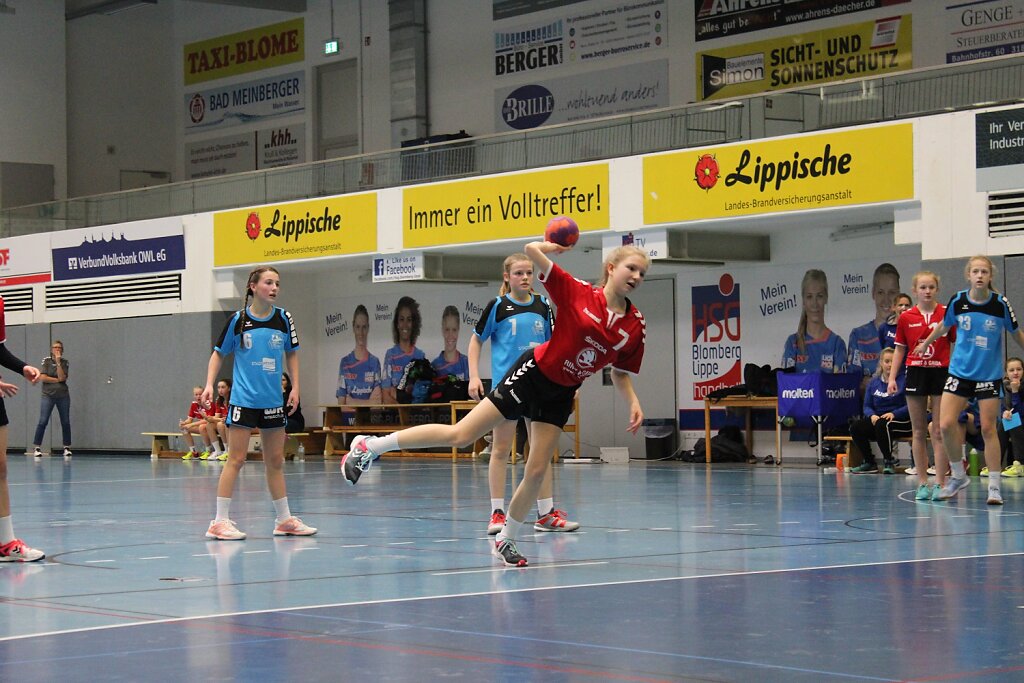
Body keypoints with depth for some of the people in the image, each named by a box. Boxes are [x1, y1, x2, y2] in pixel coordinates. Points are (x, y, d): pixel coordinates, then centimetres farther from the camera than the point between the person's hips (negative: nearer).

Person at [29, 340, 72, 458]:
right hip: (48, 395, -2)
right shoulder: (46, 361, 1)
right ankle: (36, 447, -5)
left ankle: (67, 447, 13)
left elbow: (62, 377, -10)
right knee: (43, 421, -9)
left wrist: (58, 362, -13)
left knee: (65, 422, 4)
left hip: (63, 396, 2)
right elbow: (42, 377, -8)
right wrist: (57, 380, -6)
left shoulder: (64, 362, 5)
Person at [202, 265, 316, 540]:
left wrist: (295, 388, 6)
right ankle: (220, 521, -2)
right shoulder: (238, 320, -5)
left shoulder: (283, 319, 3)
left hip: (273, 401, 4)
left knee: (275, 461, 11)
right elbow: (219, 353, 5)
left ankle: (284, 519, 20)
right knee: (236, 459, -6)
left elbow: (291, 354, 14)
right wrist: (209, 384, -6)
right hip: (243, 400, -4)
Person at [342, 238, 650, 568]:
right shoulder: (577, 293, -17)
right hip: (532, 373, -4)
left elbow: (621, 373, 8)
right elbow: (532, 250, -19)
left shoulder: (635, 325, -5)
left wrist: (632, 401, -6)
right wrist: (557, 246, -2)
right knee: (461, 434, -4)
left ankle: (506, 540, 20)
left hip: (560, 395, 4)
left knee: (537, 469, 1)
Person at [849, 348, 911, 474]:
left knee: (882, 424, -36)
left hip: (901, 421, -5)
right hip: (878, 419, 5)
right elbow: (867, 406, 9)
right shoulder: (874, 382, 12)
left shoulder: (903, 380, -3)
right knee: (855, 426, -20)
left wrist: (894, 414, -23)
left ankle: (889, 462, -21)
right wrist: (872, 415, -13)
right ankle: (869, 462, -6)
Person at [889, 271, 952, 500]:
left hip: (941, 373, -2)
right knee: (918, 432, 5)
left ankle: (939, 484, -1)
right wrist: (892, 377, 3)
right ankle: (922, 484, 10)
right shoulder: (906, 318, 4)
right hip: (916, 373, 2)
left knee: (939, 432, -4)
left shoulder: (947, 313, -2)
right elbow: (900, 349, 10)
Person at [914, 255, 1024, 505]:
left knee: (988, 429, -2)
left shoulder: (1000, 304, -9)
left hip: (989, 374, -2)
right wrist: (925, 344, 29)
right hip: (960, 371, 2)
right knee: (946, 424, -7)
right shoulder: (957, 301, -4)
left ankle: (994, 485, 7)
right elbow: (943, 327, 16)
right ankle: (958, 476, 13)